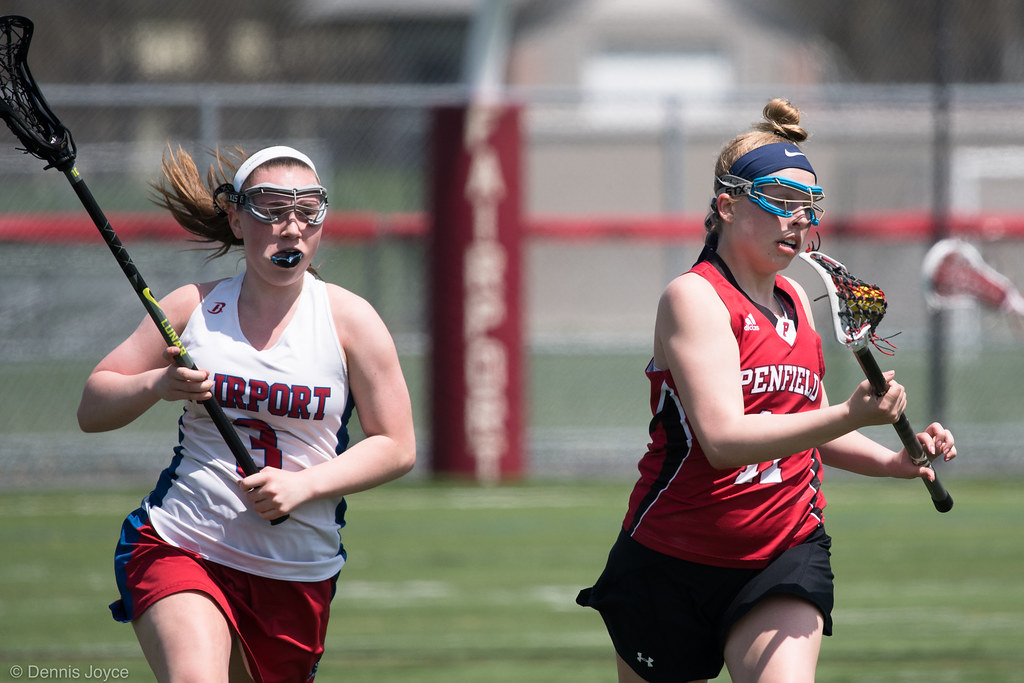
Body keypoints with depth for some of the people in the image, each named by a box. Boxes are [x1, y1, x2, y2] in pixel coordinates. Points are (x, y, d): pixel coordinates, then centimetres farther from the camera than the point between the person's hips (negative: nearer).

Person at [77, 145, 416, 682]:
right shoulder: (193, 307, 3)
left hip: (299, 573, 2)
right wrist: (158, 385, -14)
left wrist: (302, 485, -14)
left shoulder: (350, 319, 0)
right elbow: (92, 408, 7)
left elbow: (396, 447, 1)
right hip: (175, 549, -2)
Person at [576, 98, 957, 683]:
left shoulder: (795, 301, 10)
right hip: (674, 563, -4)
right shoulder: (694, 297, -12)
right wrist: (850, 415, -36)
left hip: (785, 562, 4)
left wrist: (894, 462, 3)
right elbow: (724, 438, -26)